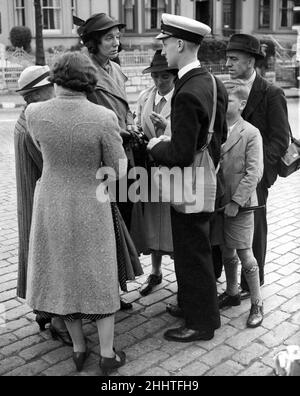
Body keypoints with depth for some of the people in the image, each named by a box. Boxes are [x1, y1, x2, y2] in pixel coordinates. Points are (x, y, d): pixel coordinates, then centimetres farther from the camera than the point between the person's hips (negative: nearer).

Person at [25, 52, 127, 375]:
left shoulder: (34, 113, -12)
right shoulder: (104, 117, -19)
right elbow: (118, 172, -12)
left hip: (51, 206, 2)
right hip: (91, 207, -2)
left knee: (62, 274, 19)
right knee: (99, 276, 16)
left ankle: (78, 348, 32)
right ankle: (107, 354, 25)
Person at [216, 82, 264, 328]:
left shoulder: (251, 134, -10)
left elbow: (254, 173, -14)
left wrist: (236, 201, -18)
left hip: (239, 205, -5)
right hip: (217, 203, 5)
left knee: (245, 255, 1)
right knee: (227, 252, 18)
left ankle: (257, 303, 16)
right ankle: (232, 293, 37)